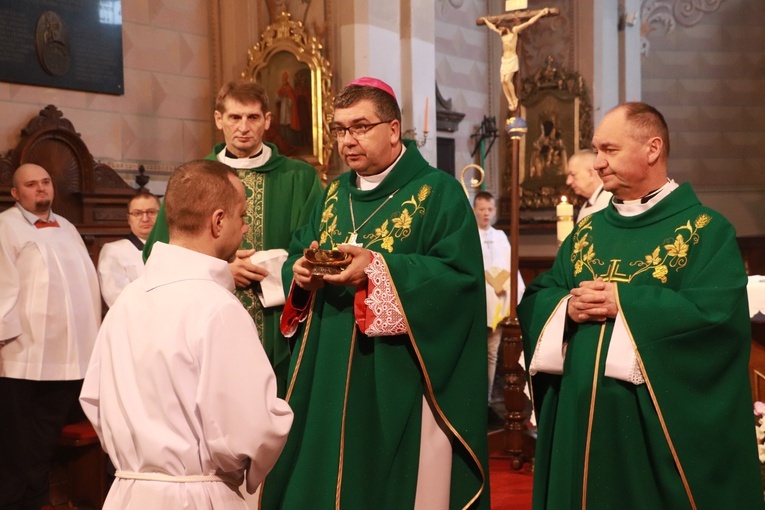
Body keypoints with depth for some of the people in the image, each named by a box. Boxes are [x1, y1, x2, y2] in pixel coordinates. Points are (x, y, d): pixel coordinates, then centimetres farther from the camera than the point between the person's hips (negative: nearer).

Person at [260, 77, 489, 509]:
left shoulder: (439, 193, -6)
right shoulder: (334, 194, 14)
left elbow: (460, 276, -17)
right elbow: (295, 256, 15)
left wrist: (377, 268, -26)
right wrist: (301, 274, -9)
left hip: (399, 382, -6)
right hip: (327, 375, 6)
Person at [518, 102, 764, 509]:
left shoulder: (706, 230, -6)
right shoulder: (587, 230, 12)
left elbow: (716, 312, -19)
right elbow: (536, 297, 9)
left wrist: (622, 301, -19)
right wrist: (567, 307, -13)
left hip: (660, 421, -5)